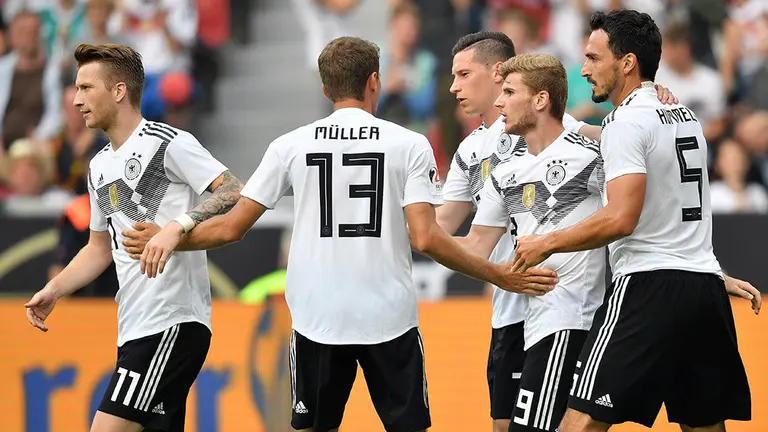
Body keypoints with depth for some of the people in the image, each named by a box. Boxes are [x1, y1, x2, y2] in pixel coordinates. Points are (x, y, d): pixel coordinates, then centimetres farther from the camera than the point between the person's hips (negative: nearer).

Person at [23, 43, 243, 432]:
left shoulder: (167, 143, -7)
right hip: (134, 327, 9)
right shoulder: (100, 167, 19)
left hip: (173, 323, -9)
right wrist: (53, 291, 15)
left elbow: (235, 193, -16)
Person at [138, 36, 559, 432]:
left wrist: (172, 236, 19)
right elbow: (425, 238, -10)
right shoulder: (409, 144, -2)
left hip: (317, 319, 1)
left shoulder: (290, 146, 3)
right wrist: (500, 277, -2)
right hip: (390, 317, -1)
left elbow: (231, 227, 3)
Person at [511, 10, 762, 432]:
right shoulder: (686, 116, 18)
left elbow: (622, 219, -18)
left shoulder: (627, 122, -9)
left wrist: (547, 244, -9)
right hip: (705, 285, 9)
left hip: (649, 286, -9)